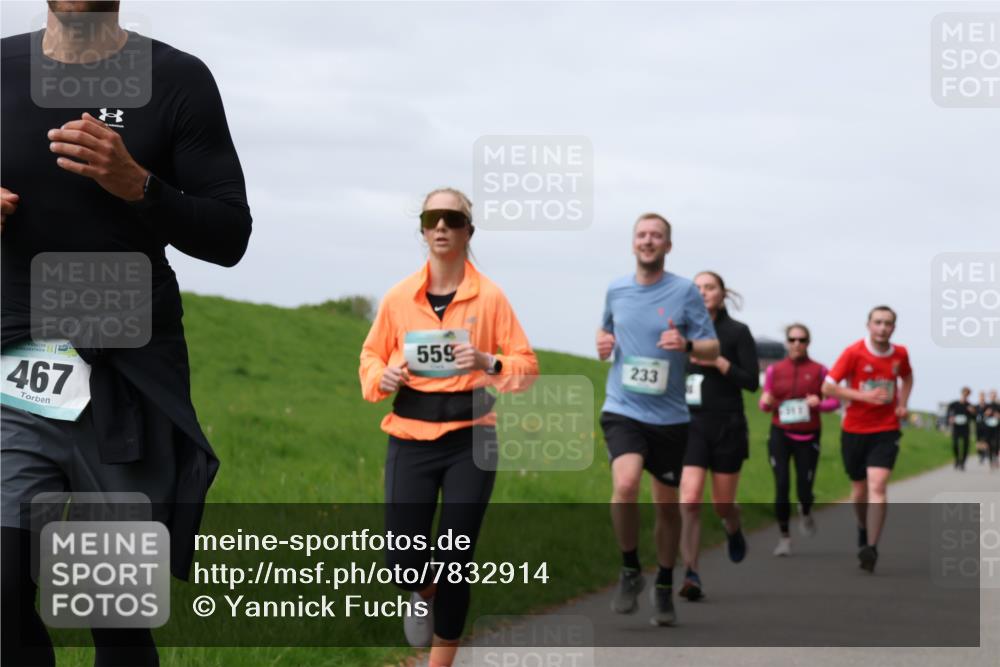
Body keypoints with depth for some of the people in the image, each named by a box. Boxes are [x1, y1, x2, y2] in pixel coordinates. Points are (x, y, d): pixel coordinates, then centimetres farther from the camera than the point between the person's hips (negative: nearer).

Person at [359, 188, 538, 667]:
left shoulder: (489, 297, -2)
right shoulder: (399, 297, 3)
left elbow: (527, 366, 0)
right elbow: (371, 357, 14)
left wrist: (489, 363, -19)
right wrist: (382, 378, -8)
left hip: (469, 440, -1)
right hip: (410, 440, 1)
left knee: (455, 563, -2)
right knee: (404, 562, -6)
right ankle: (422, 595, 32)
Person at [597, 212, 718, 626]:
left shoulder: (684, 291, -3)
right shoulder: (616, 290, 7)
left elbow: (713, 348, -3)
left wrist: (686, 345, -24)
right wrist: (603, 342, 4)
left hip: (669, 416, 0)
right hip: (623, 410, 0)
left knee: (667, 505, 9)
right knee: (625, 484, -25)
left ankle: (664, 588, 29)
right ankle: (630, 571, -4)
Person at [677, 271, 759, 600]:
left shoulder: (737, 332, -1)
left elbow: (752, 381, -6)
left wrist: (718, 362, -17)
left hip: (727, 427, -1)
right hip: (690, 425, 1)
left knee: (722, 504, 8)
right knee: (689, 500, -15)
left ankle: (734, 532, 44)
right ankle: (691, 575, -13)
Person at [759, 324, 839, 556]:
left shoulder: (819, 371, 1)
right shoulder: (774, 370, 5)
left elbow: (835, 400, 3)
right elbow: (765, 404, 10)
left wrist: (819, 403, -17)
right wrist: (766, 402, -13)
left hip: (808, 436, -1)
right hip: (780, 434, 1)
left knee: (804, 488, -4)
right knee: (781, 485, -10)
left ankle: (806, 514, 34)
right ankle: (784, 537, 3)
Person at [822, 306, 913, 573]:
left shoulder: (900, 354, 1)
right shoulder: (854, 353, -10)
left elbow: (907, 378, 24)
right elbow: (828, 387, -12)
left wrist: (902, 404, 7)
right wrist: (863, 395, -21)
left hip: (886, 431, 0)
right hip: (854, 430, 0)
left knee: (877, 486, -17)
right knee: (859, 488, 13)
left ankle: (871, 548, -21)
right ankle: (863, 528, 43)